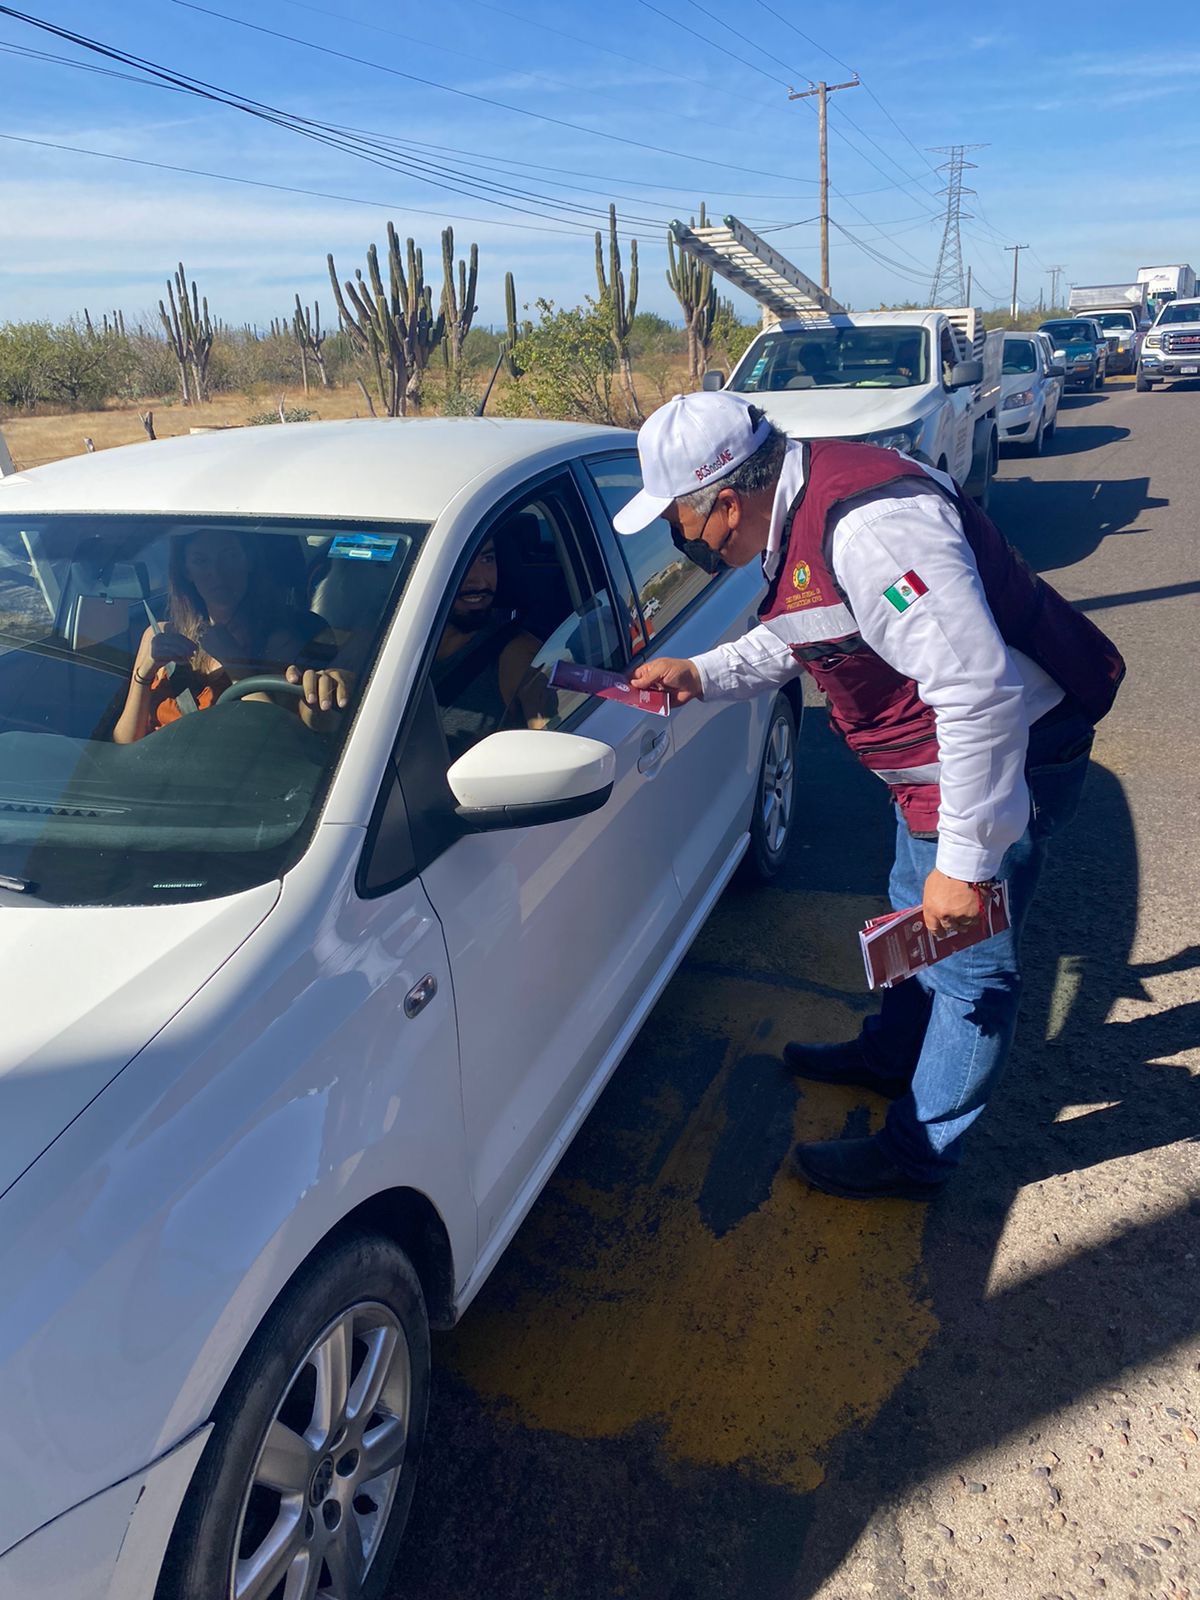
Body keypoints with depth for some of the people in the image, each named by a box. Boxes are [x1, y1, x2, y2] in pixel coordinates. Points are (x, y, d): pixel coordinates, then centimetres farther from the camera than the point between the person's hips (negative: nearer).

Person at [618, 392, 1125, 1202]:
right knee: (916, 913, 27)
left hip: (1006, 756, -10)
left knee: (969, 960, 6)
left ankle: (919, 1153, 24)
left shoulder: (869, 528, -32)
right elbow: (796, 638, 19)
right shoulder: (799, 508, 1)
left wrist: (966, 859, -31)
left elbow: (980, 690, -35)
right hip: (943, 754, 10)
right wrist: (699, 674, 9)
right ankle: (891, 1054, 51)